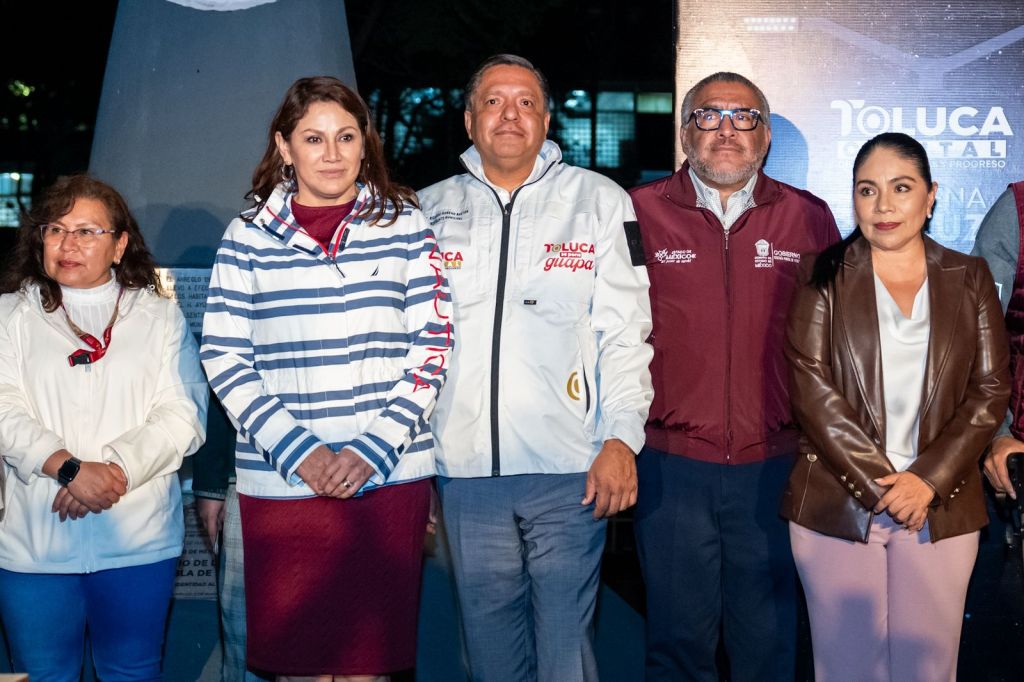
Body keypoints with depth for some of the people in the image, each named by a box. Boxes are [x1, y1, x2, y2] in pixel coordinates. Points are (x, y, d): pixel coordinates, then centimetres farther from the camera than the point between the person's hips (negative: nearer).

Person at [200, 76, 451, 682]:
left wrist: (374, 449, -9)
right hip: (279, 484, 0)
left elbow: (432, 345, 2)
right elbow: (223, 357, 2)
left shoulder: (404, 225, 6)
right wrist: (297, 451, -9)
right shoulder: (249, 236, 6)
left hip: (390, 481, 0)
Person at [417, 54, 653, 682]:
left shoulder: (600, 200, 5)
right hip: (464, 468, 2)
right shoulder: (429, 209, 11)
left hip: (570, 469, -2)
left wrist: (622, 437, -8)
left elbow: (625, 328, 2)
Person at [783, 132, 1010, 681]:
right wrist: (878, 483, -11)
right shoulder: (824, 278, 3)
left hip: (942, 507, 2)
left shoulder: (969, 279, 9)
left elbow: (991, 389, 3)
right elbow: (811, 388, -5)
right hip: (838, 506, -1)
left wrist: (929, 479, -9)